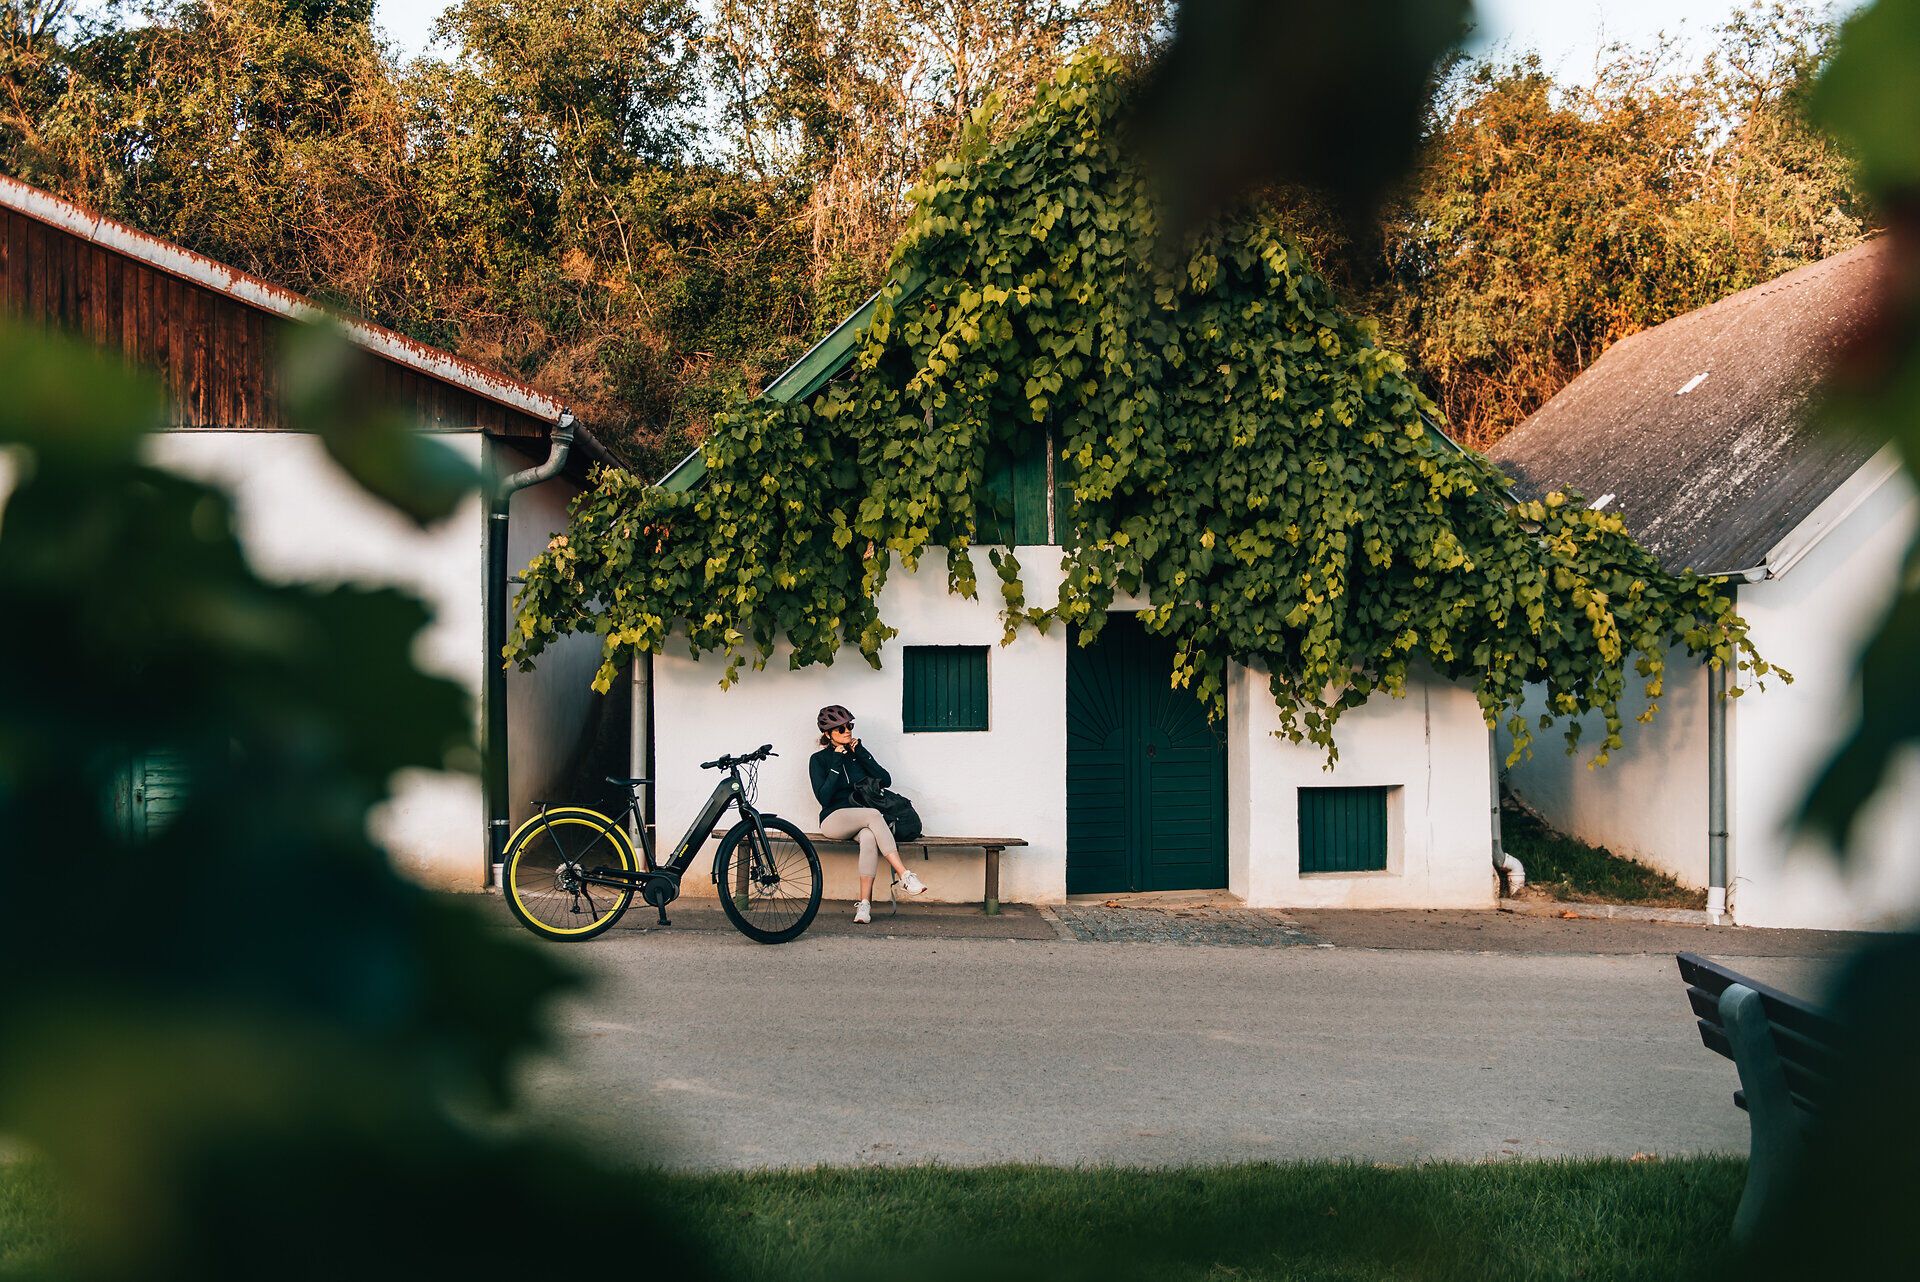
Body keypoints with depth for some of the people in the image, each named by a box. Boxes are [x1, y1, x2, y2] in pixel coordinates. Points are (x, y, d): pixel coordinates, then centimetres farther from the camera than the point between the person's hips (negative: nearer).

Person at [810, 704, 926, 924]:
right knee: (874, 814, -35)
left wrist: (861, 754, -4)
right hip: (834, 820, -3)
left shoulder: (858, 753, 15)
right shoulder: (819, 759, 4)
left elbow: (886, 780, 2)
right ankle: (904, 876, -42)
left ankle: (864, 903, -41)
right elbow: (823, 797, -10)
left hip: (861, 822, 3)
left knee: (869, 837, -36)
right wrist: (837, 764, -12)